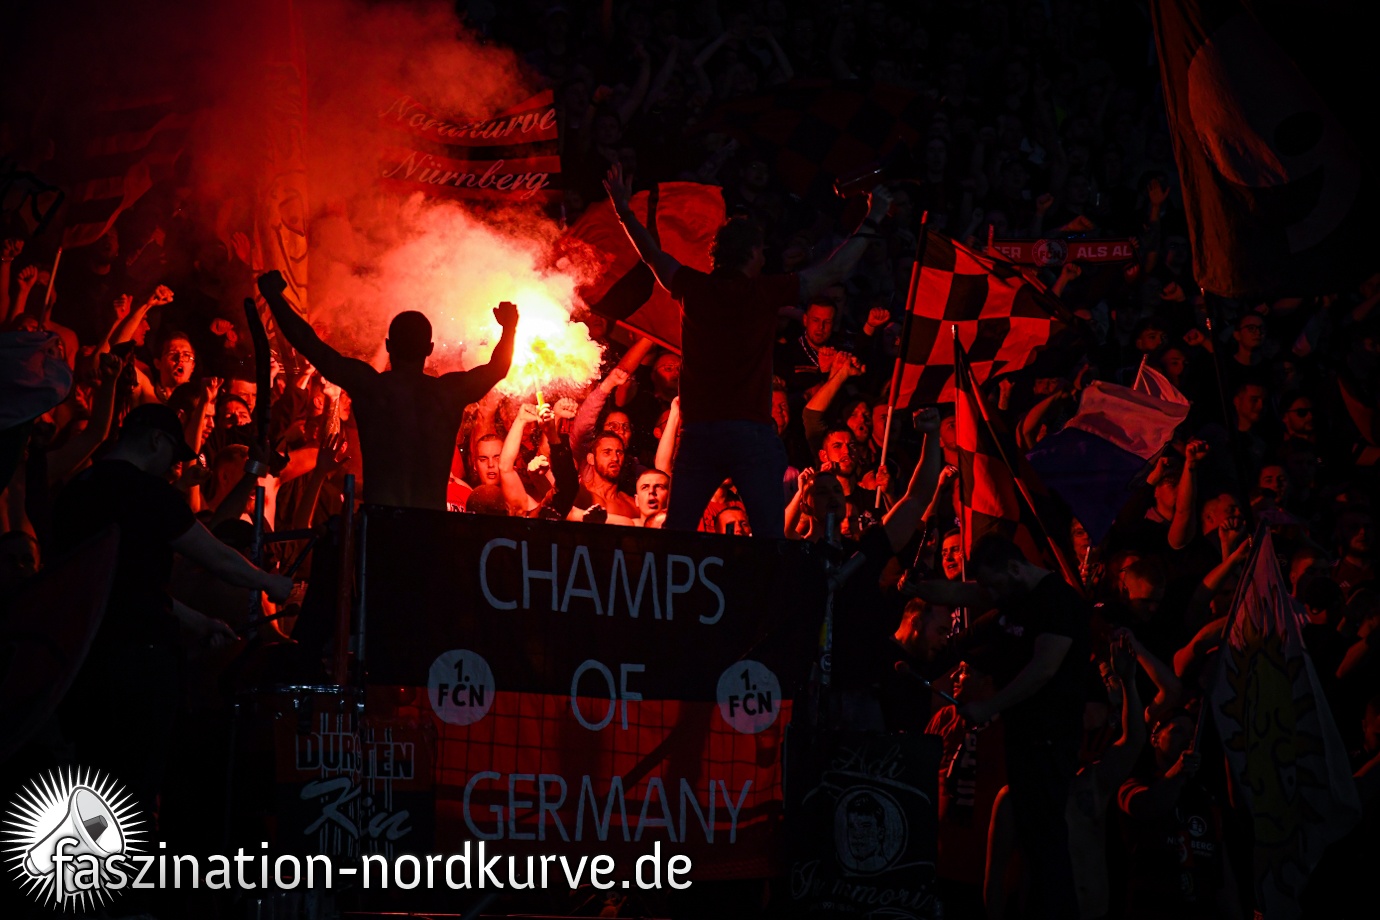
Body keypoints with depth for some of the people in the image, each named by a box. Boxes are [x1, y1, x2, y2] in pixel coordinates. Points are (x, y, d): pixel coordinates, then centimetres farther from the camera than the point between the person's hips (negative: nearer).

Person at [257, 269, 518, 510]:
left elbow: (311, 346, 3)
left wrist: (274, 297, 15)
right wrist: (509, 327, 42)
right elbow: (497, 368, 24)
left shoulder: (369, 385, -3)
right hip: (434, 519, 2)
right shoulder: (450, 391, 4)